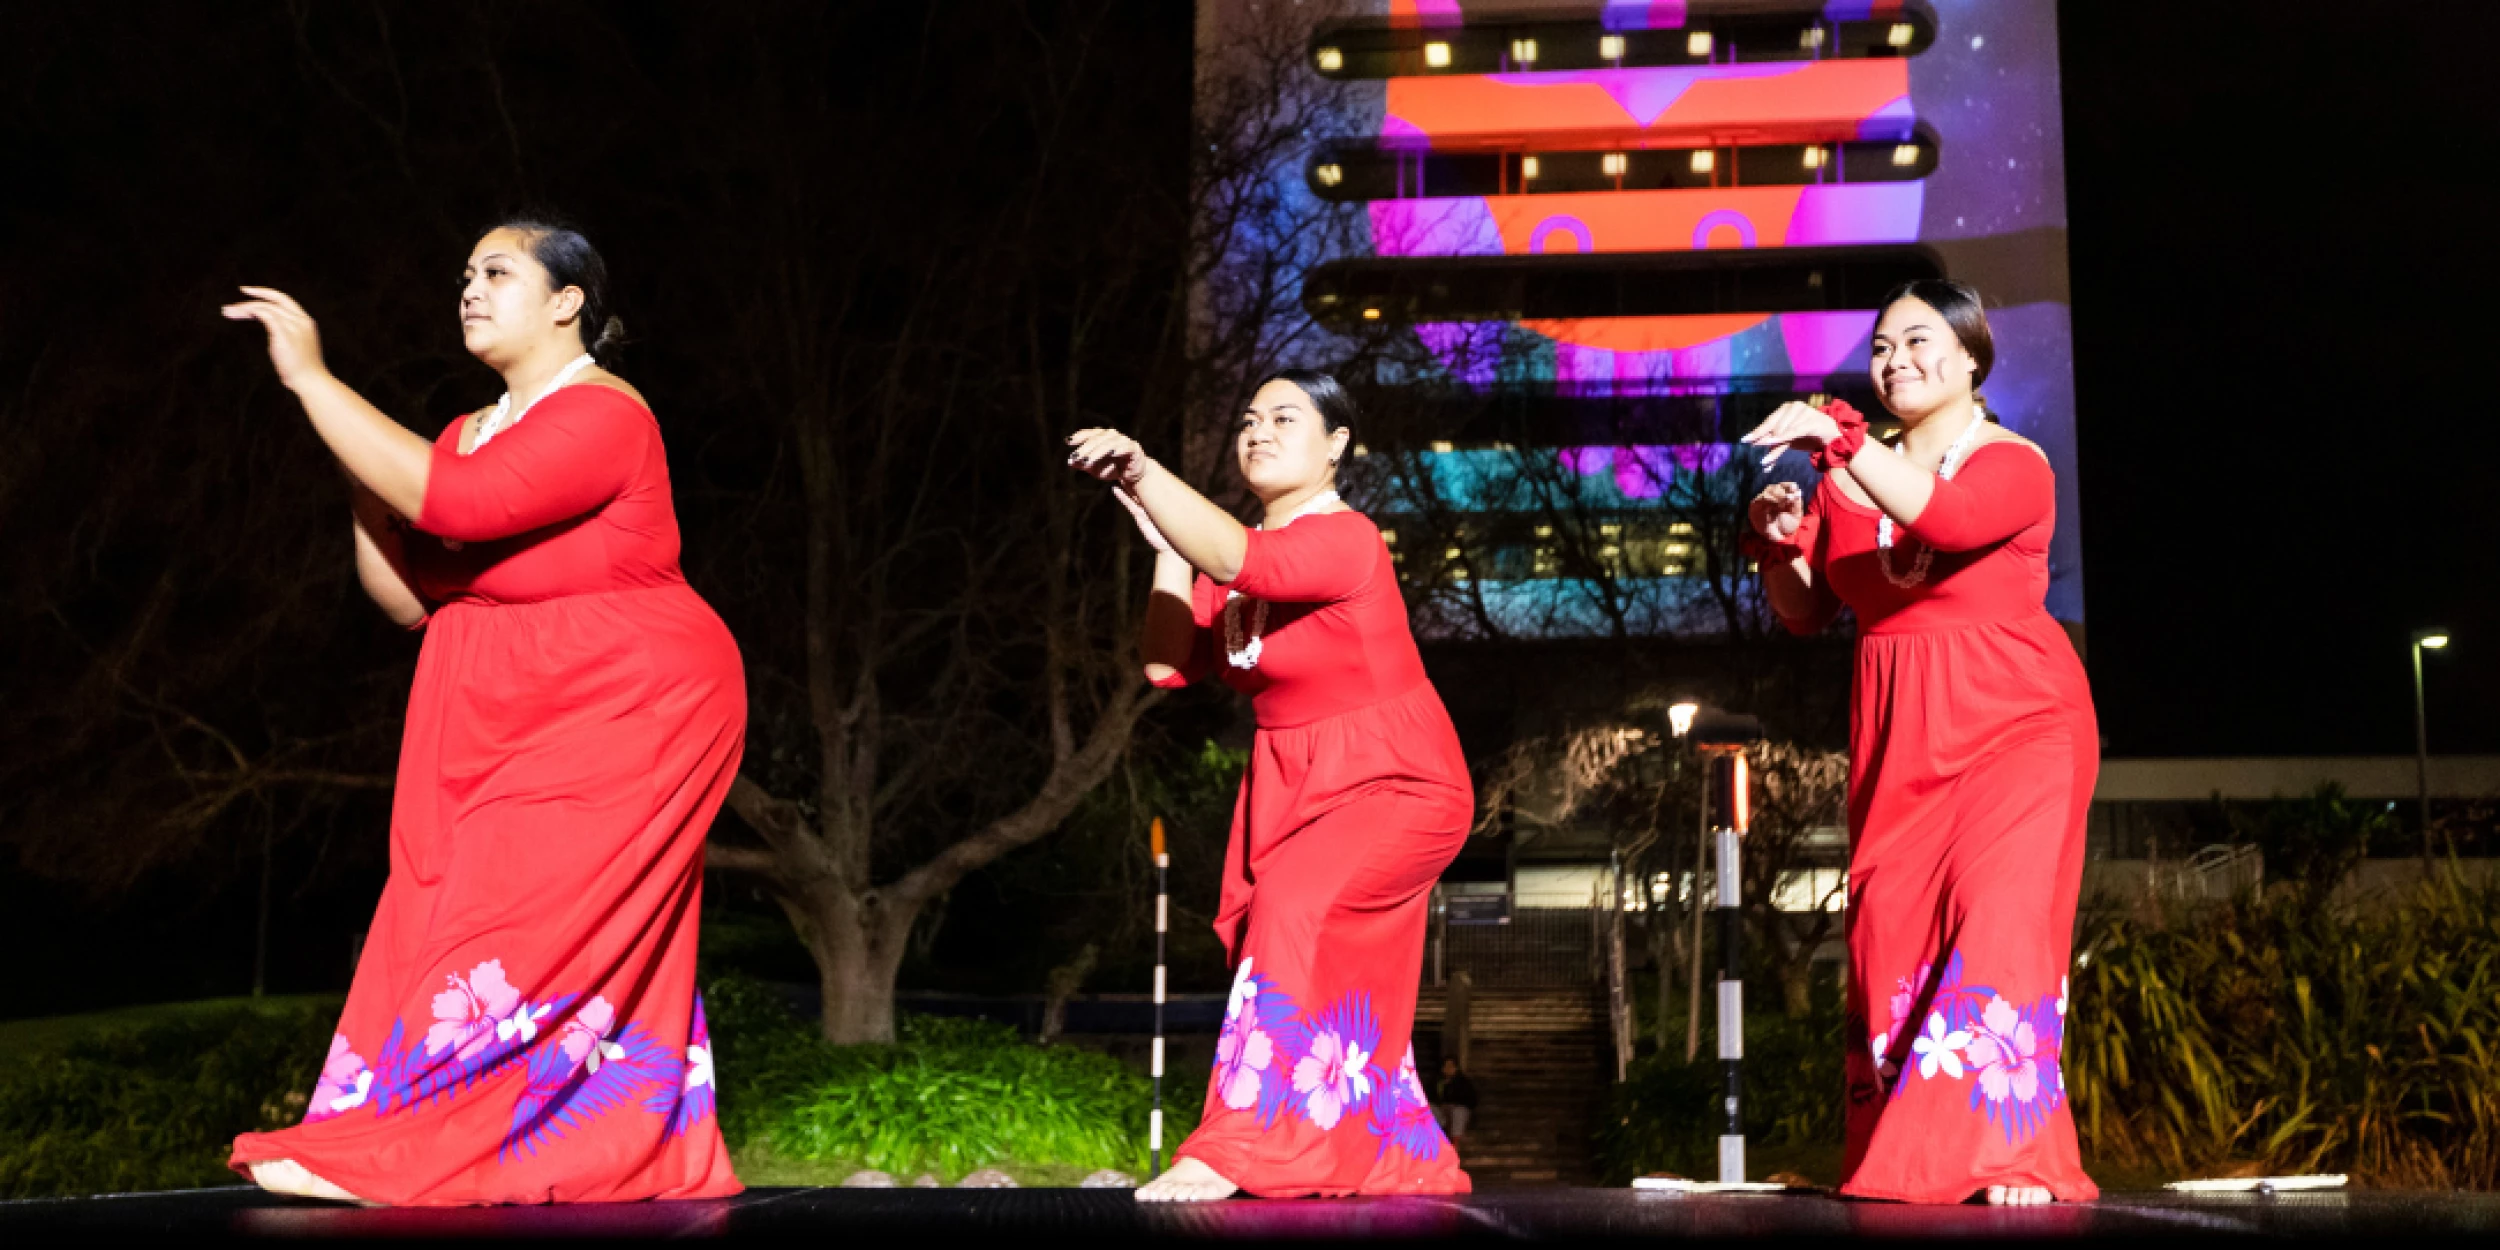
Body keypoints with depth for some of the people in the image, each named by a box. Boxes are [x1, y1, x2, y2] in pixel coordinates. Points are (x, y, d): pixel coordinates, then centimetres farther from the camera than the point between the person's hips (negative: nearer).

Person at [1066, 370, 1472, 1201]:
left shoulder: (1344, 540, -20)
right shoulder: (1236, 560, 4)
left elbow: (1237, 560, -40)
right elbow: (1169, 667, -3)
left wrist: (1141, 469, -46)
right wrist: (1165, 548, -7)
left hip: (1395, 785, -9)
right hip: (1295, 786, 9)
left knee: (1295, 913, -28)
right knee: (1335, 981, 11)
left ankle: (1234, 1147, -27)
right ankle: (1408, 1164, 26)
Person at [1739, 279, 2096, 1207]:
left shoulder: (2014, 464, -5)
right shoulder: (1853, 476, 11)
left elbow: (1946, 517, -29)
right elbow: (1806, 613, 12)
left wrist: (1838, 438, -34)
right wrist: (1779, 543, -7)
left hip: (2012, 726, -5)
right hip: (1897, 739, 5)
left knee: (1998, 914, -18)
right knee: (1888, 930, 1)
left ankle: (2009, 1154, -15)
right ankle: (1898, 1162, 9)